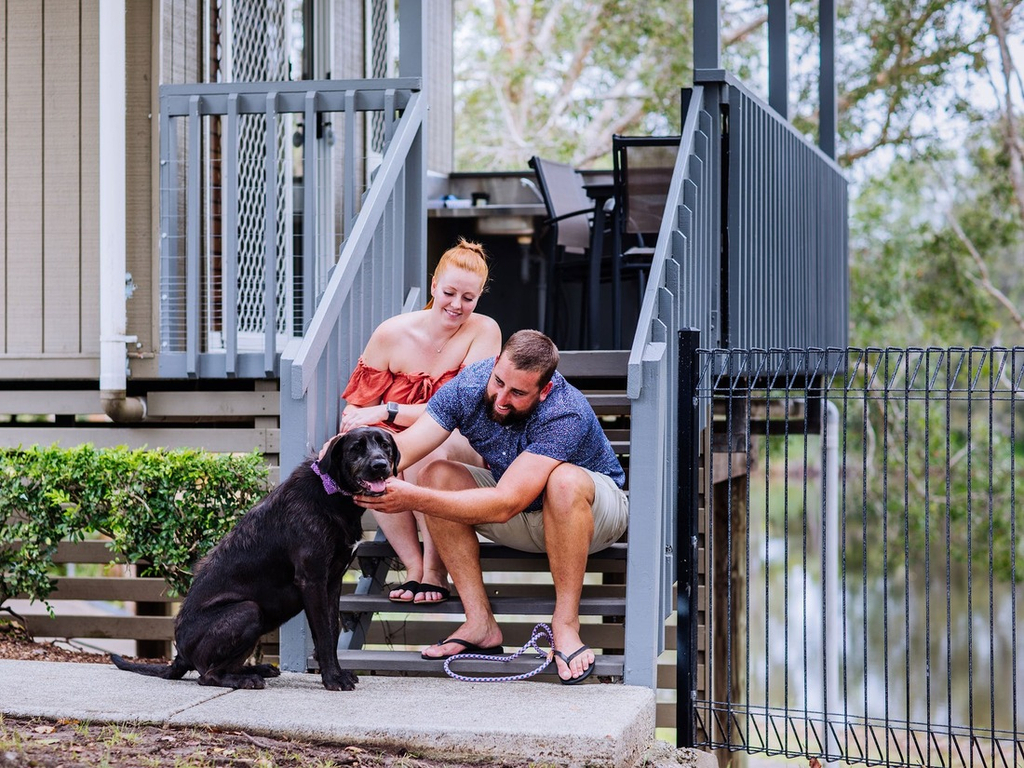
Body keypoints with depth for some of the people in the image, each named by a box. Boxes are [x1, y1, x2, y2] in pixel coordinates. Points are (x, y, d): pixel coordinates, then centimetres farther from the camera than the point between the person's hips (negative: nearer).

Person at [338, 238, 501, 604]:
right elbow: (357, 406, 3)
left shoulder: (483, 332, -7)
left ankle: (434, 570, -24)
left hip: (465, 454, -2)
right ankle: (414, 568, -21)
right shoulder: (392, 334, -2)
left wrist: (388, 412, -20)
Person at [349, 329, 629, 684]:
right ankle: (480, 624, -16)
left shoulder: (566, 415, -37)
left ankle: (566, 625, -28)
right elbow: (403, 447, -25)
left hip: (595, 510, -6)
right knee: (436, 475, -18)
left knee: (563, 480, -39)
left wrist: (414, 499, -51)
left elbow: (504, 505, -43)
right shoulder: (470, 385, -20)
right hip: (523, 521, 6)